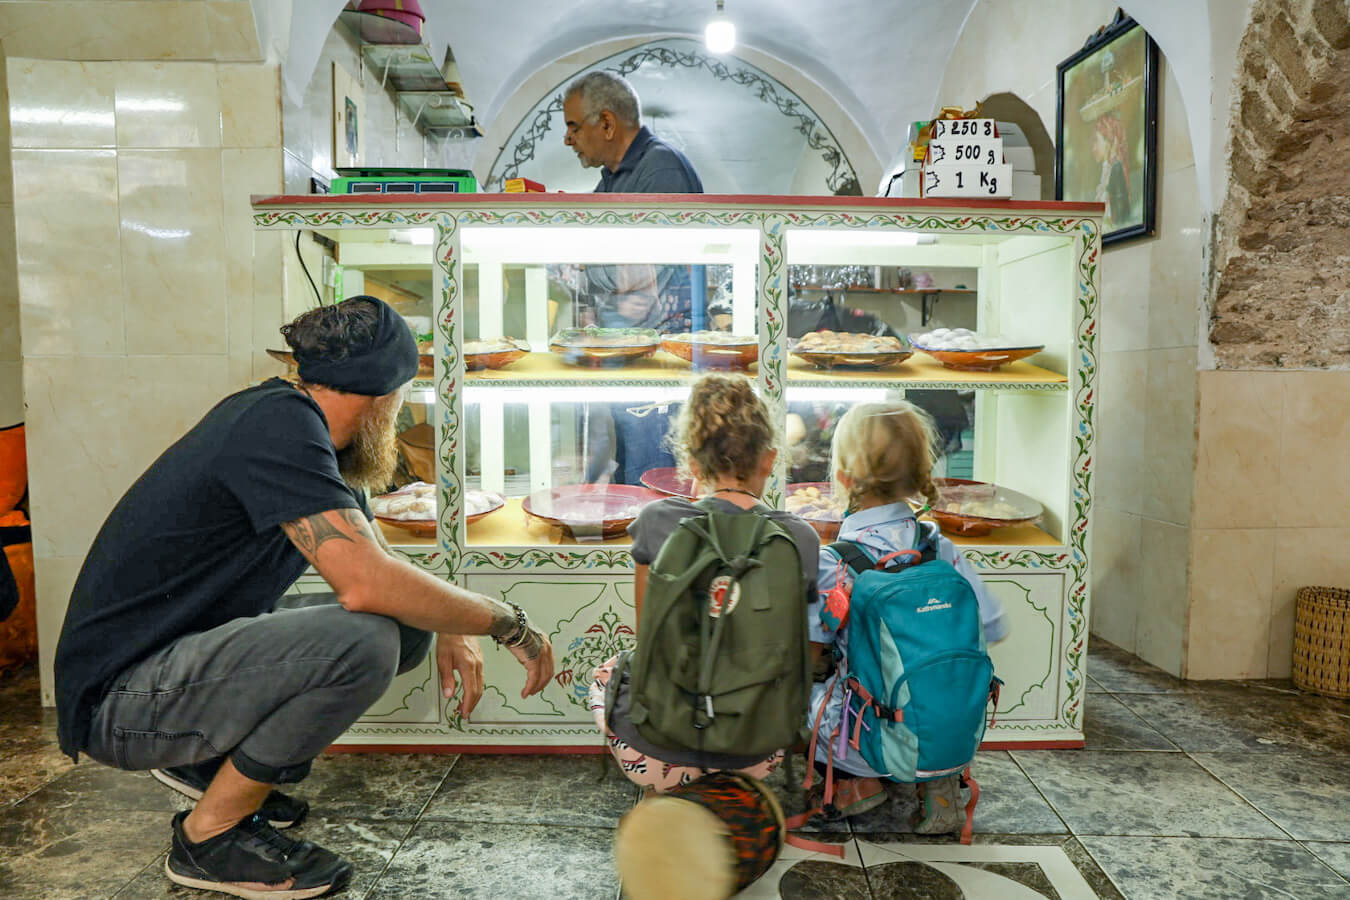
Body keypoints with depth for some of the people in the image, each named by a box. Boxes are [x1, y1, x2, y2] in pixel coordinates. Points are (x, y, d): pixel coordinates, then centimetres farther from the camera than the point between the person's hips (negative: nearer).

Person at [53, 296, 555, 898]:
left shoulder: (306, 430, 5)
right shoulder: (279, 423, -24)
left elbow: (373, 562, 15)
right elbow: (365, 581, -35)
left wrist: (450, 630, -1)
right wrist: (508, 621, -22)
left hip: (188, 657, 9)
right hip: (119, 698, -9)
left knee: (406, 627, 4)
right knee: (364, 639, -29)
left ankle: (209, 760, 13)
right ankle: (209, 835, -6)